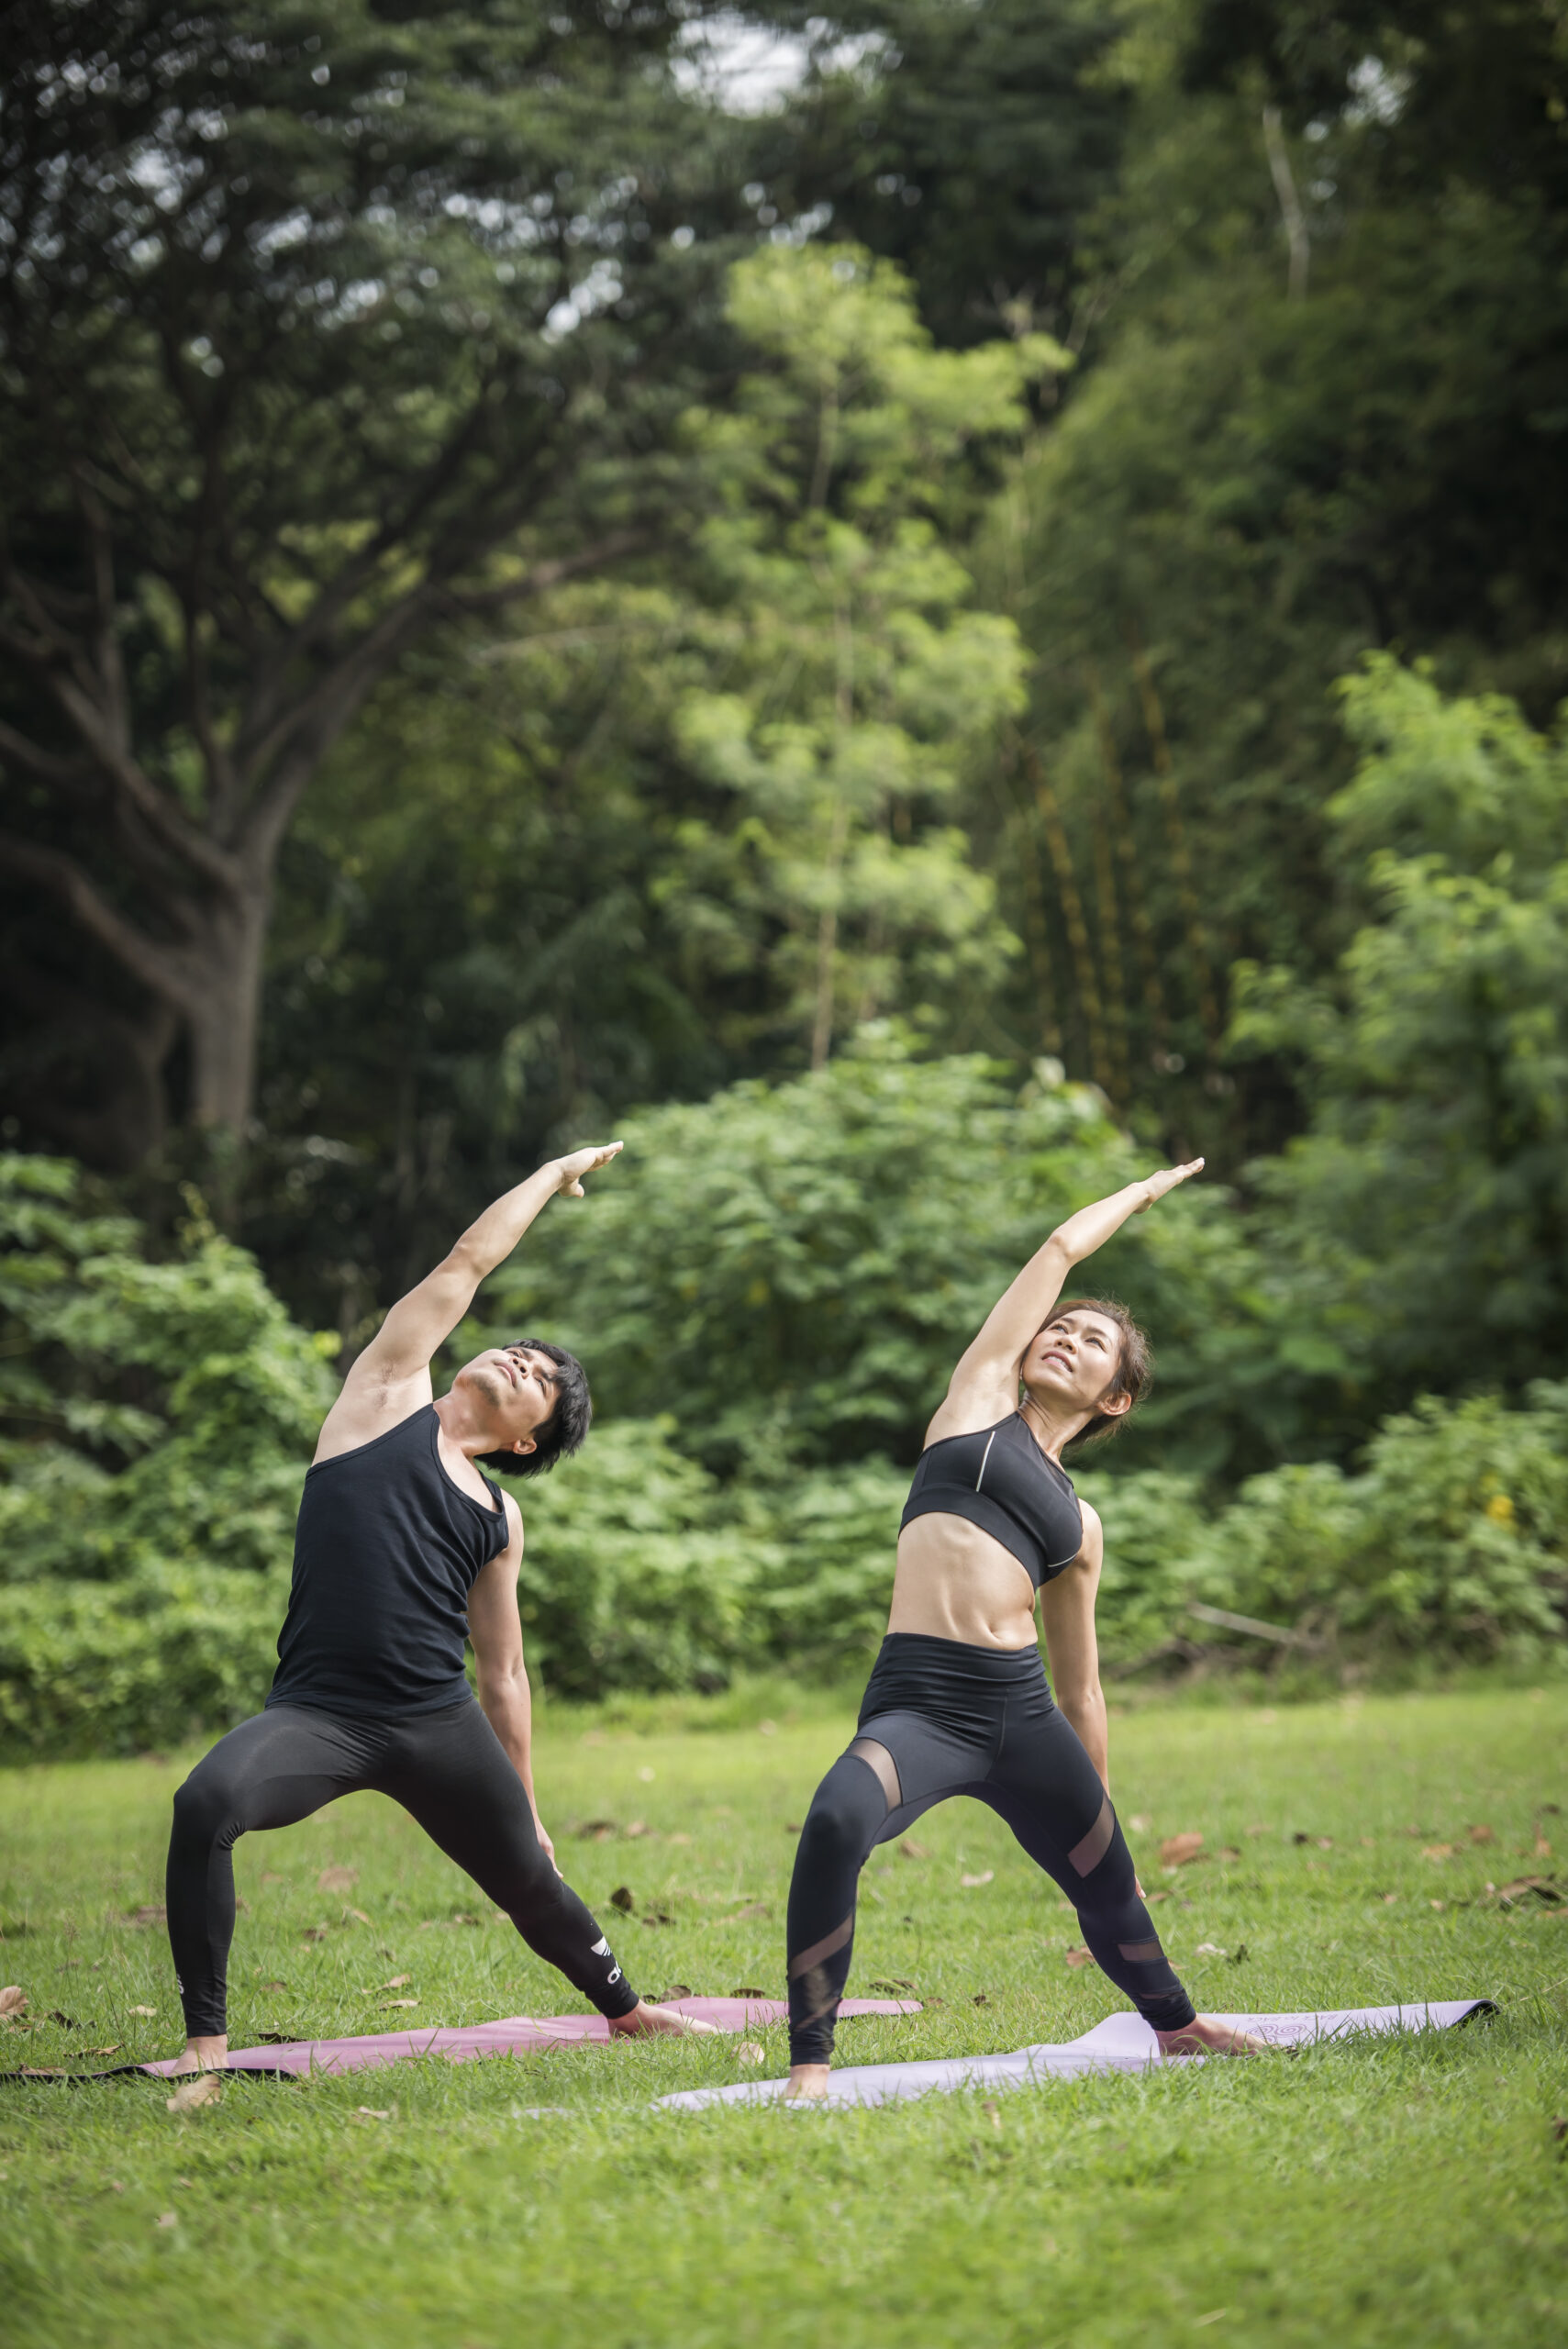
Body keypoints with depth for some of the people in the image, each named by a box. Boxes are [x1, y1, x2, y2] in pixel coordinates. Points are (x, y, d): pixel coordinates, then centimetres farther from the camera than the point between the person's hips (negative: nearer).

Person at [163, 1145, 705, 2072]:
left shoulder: (498, 1517, 16)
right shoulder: (391, 1394, 9)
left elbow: (505, 1672, 22)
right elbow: (469, 1261, 13)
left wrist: (527, 1809, 22)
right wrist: (556, 1174, 26)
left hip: (439, 1720, 4)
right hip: (319, 1711, -4)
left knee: (532, 1881, 13)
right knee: (206, 1803, -31)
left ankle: (626, 2006, 44)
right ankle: (207, 2038, -17)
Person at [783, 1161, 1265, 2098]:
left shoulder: (1080, 1522, 18)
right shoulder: (980, 1398, 13)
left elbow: (1082, 1687, 24)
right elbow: (1064, 1246, 20)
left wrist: (1102, 1806, 24)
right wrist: (1147, 1190, 36)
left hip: (1021, 1711, 4)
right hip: (917, 1705, -4)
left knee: (1108, 1881, 17)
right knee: (835, 1824, -32)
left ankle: (1177, 2023, 48)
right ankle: (810, 2063, -22)